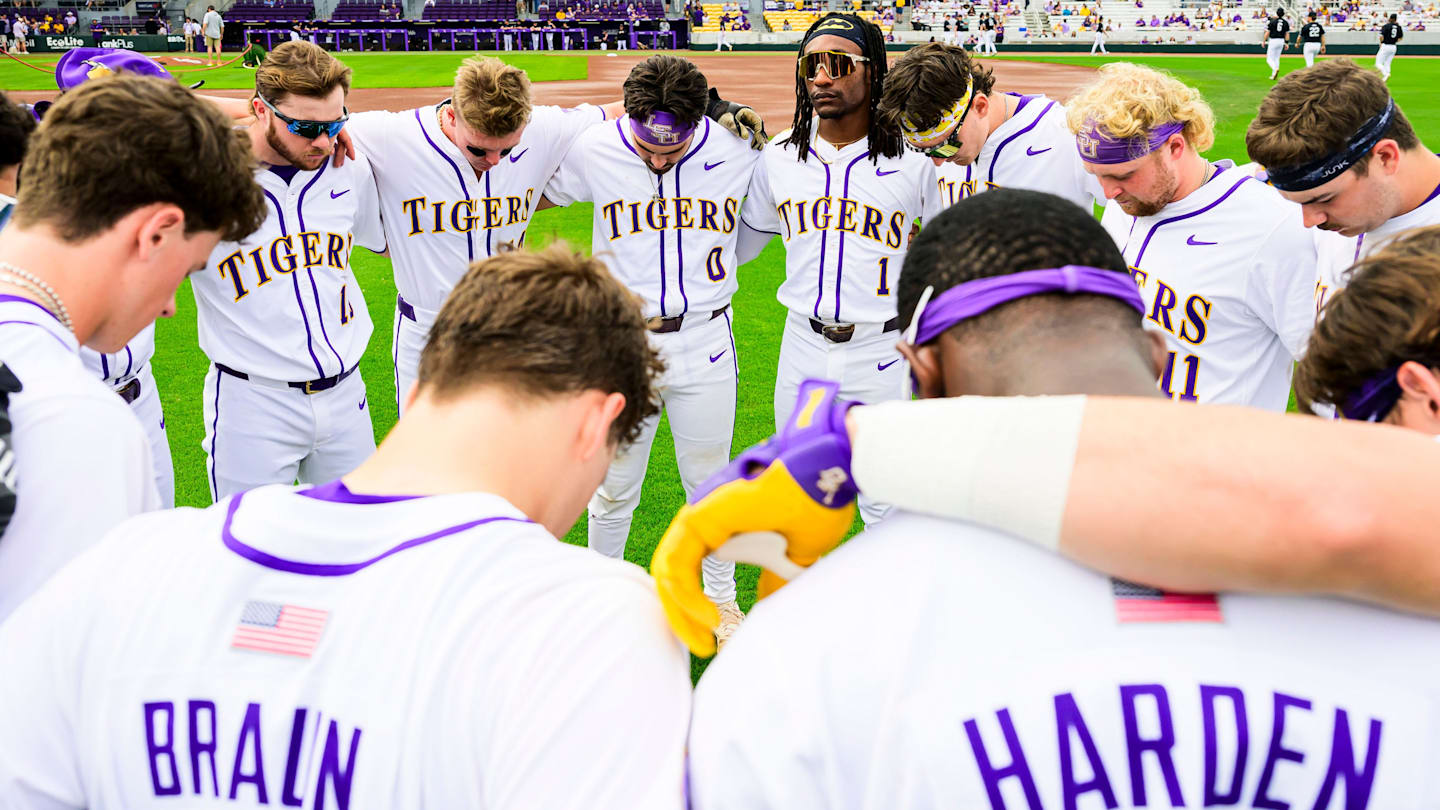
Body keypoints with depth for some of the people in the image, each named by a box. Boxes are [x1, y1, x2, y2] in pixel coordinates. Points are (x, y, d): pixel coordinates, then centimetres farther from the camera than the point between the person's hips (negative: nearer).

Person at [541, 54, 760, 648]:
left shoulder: (739, 152, -9)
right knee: (614, 486, 12)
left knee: (710, 482, 15)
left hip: (706, 343, 1)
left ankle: (720, 595, 36)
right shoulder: (592, 151, -10)